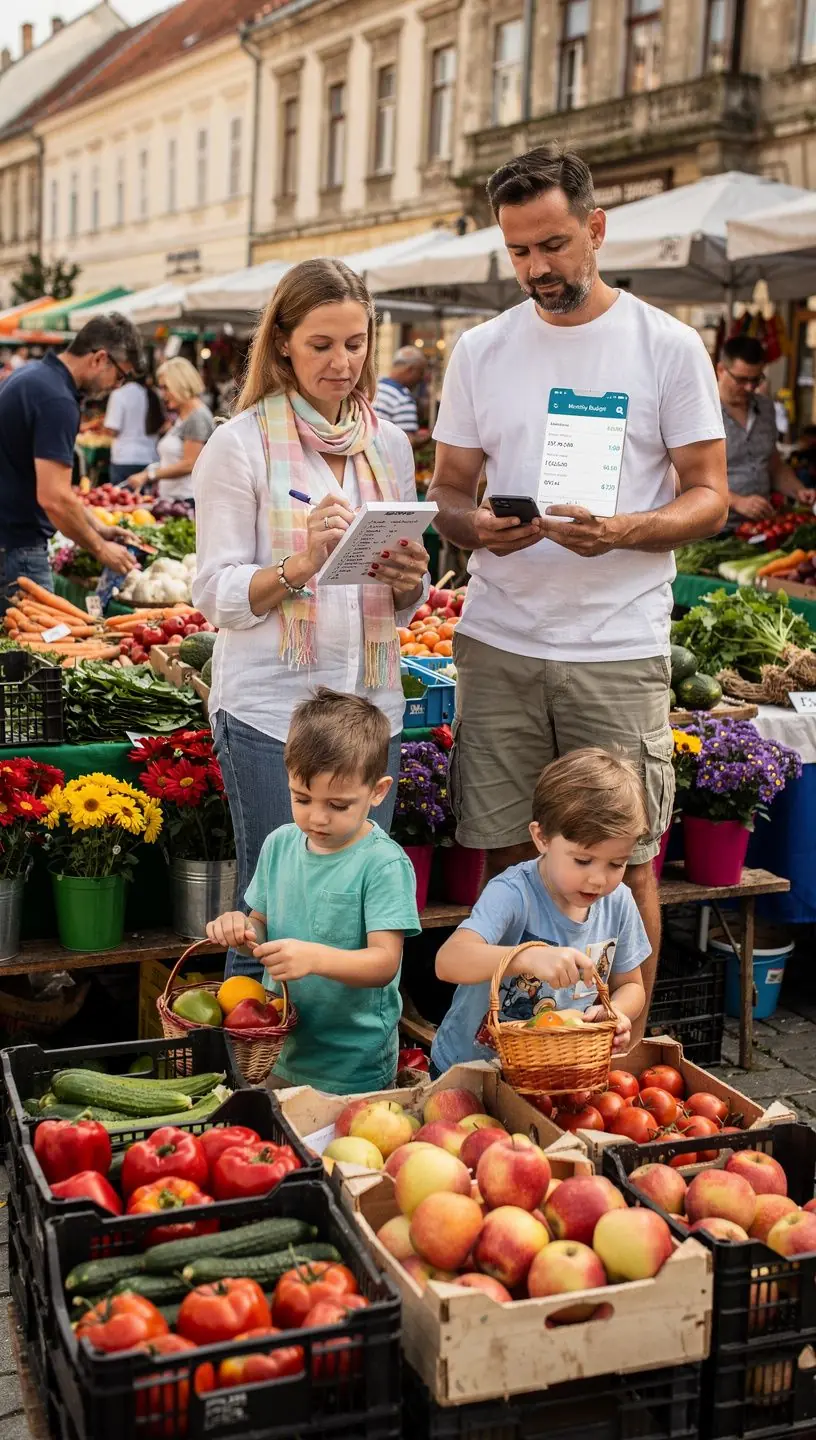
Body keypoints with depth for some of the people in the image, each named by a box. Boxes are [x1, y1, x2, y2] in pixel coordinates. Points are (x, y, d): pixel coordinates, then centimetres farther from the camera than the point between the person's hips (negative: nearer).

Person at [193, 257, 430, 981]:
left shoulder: (389, 445, 11)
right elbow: (216, 594, -7)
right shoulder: (241, 443, -3)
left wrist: (408, 580, -6)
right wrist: (302, 564, -22)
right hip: (272, 711, -4)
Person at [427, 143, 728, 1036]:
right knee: (504, 856, 7)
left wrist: (623, 531, -20)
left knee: (624, 863, 4)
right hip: (498, 645, 3)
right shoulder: (481, 351, 10)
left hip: (618, 652, -2)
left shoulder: (668, 347, 1)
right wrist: (475, 525, -11)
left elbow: (709, 498, 0)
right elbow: (445, 492, 13)